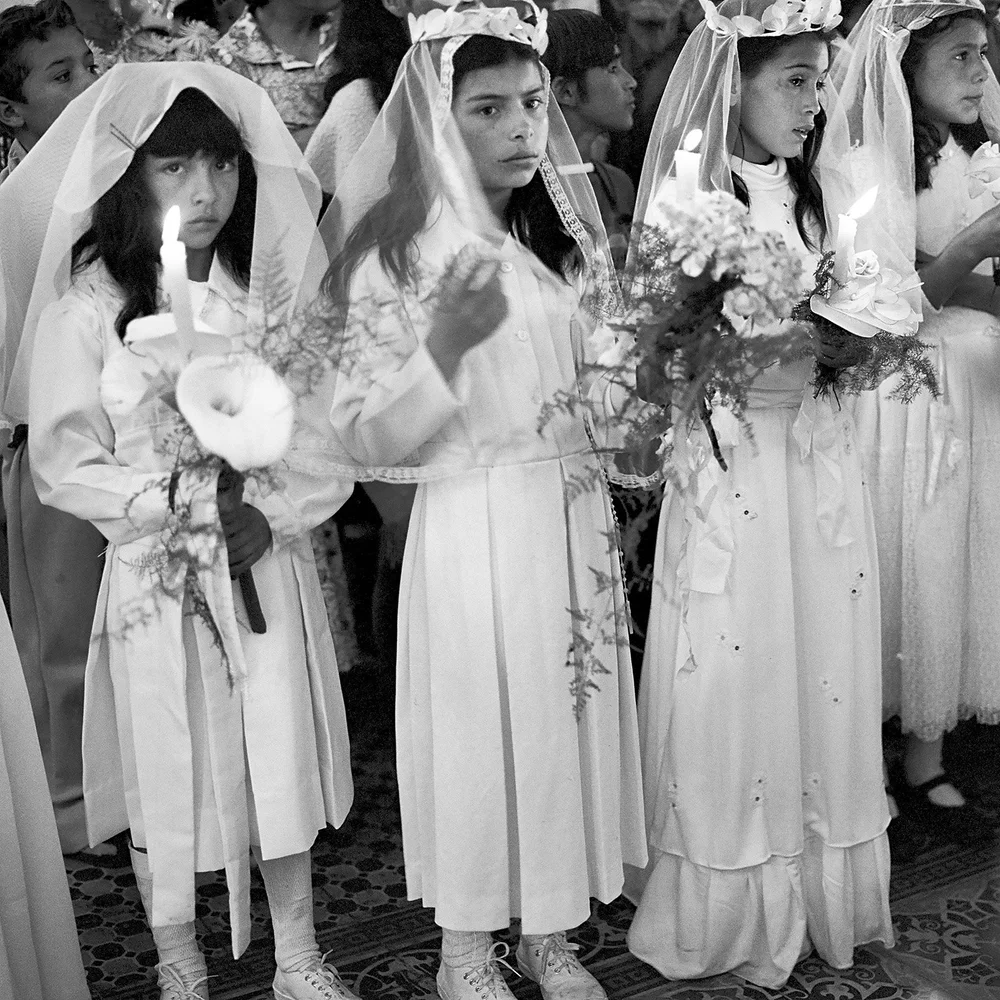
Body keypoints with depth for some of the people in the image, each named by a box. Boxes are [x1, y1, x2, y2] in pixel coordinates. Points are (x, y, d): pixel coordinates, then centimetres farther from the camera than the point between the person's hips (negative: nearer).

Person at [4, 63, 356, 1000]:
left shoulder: (276, 293, -1)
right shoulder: (85, 311, -8)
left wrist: (273, 511, -15)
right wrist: (176, 500, -18)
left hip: (270, 565, 2)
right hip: (154, 578, -2)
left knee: (282, 758, 11)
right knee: (166, 780, 9)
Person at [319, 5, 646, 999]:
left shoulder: (568, 240, 8)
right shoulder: (402, 257, -9)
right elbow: (365, 440, -13)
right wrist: (446, 339, -25)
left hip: (574, 519, 5)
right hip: (473, 531, -5)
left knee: (569, 712, 11)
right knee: (478, 722, 4)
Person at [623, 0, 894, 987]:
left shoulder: (806, 198, 11)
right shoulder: (686, 198, -8)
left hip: (819, 459, 6)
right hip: (728, 461, -6)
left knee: (819, 670, 11)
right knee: (734, 683, 3)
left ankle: (816, 892, 28)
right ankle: (728, 915, 20)